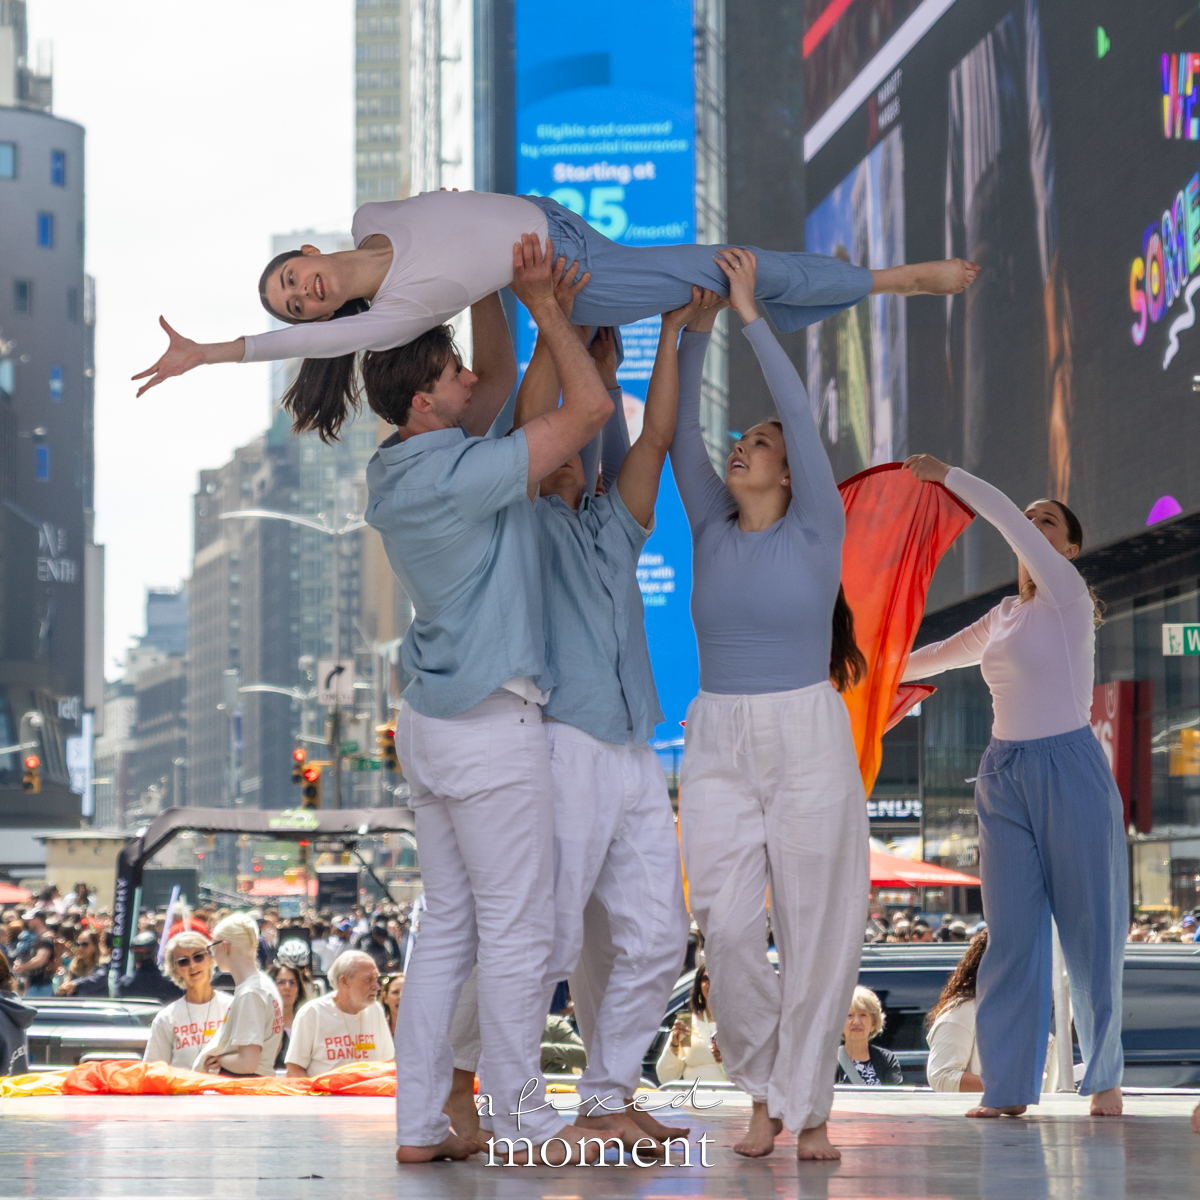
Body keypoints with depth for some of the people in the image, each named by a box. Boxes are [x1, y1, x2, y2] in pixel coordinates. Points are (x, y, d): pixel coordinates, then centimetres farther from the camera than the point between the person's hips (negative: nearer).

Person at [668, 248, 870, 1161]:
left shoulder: (817, 533, 0)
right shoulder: (711, 532, 11)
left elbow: (801, 412, -8)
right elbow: (680, 430, 5)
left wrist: (750, 312, -8)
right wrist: (695, 324, -1)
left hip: (808, 743, -3)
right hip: (717, 745, 3)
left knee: (816, 926, -1)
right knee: (728, 926, -6)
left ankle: (807, 1103, 9)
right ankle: (764, 1094, 10)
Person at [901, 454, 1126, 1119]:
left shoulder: (1067, 596, -3)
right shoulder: (1001, 618, 15)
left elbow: (1007, 519, -17)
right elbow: (934, 657, 31)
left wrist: (948, 476, -14)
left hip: (1068, 770, -5)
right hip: (1004, 776, 6)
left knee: (1091, 929, 0)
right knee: (1011, 933, 1)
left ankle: (1105, 1078, 12)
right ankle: (1007, 1086, 2)